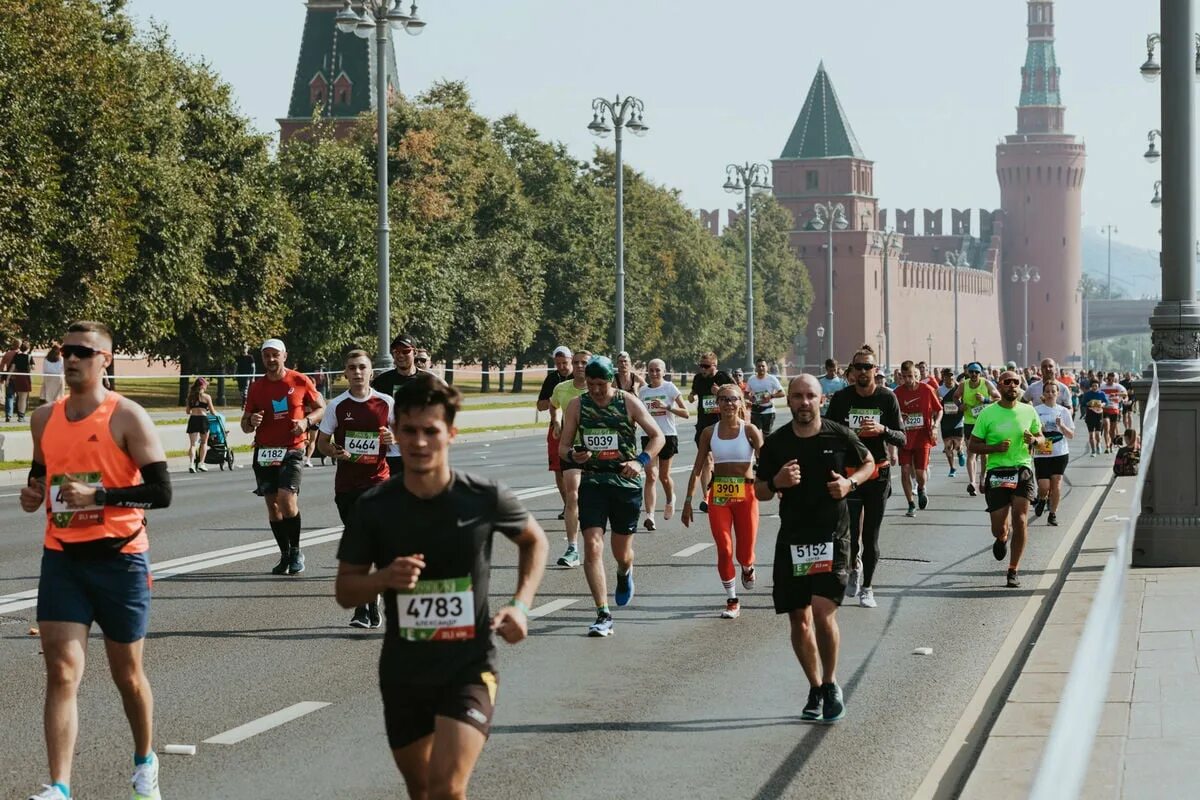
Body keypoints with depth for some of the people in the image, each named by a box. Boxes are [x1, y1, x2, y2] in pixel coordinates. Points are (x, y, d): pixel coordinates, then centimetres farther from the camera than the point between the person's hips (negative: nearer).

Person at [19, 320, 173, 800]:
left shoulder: (128, 418, -9)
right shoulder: (45, 419, 7)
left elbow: (160, 491, -14)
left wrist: (98, 496, -24)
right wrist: (33, 493, 0)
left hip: (118, 558, -3)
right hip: (62, 558, 3)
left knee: (127, 673, 12)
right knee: (61, 671, -10)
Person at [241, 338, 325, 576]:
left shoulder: (299, 381, 1)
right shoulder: (256, 387, 8)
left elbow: (321, 408, 10)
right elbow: (245, 426, 13)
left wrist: (306, 421, -10)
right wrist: (251, 422, -10)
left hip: (292, 451, -4)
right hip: (264, 452, 4)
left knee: (287, 500, -17)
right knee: (272, 504, 5)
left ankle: (296, 552, 0)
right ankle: (285, 555, 18)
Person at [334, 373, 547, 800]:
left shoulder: (486, 499, -11)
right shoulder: (374, 508, -7)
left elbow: (534, 540, 10)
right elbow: (345, 591, 1)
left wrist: (521, 604, -5)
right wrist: (384, 578, -20)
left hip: (470, 668, -3)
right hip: (403, 673, 3)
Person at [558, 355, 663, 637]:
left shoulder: (629, 403, -3)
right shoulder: (577, 406, 2)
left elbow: (658, 436, 2)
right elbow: (563, 446, 7)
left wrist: (641, 461, -15)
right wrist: (573, 454, -17)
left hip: (626, 481, -1)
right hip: (592, 481, 1)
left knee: (622, 553, 9)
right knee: (592, 546, -15)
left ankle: (625, 574, 49)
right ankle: (603, 616, -14)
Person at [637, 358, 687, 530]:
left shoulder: (670, 388, -2)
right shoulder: (643, 391, 7)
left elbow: (685, 413, -5)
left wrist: (667, 407, -17)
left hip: (668, 435, -1)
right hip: (649, 436, 1)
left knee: (664, 475, 12)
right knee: (651, 476, -13)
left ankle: (670, 500, 45)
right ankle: (649, 515, -22)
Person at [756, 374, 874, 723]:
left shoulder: (839, 436, -3)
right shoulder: (775, 443, 0)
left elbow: (869, 463, 14)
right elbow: (760, 491, 9)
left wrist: (850, 482, -6)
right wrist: (777, 483, -14)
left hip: (832, 536, -3)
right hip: (791, 539, 3)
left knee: (823, 611, -17)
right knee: (799, 619, 6)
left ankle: (830, 684, 3)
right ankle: (815, 688, 24)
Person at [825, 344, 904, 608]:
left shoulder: (887, 398, -2)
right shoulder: (841, 398, -1)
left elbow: (902, 439, -2)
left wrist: (882, 430, -20)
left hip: (878, 474, 0)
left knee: (871, 536, 3)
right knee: (851, 531, -9)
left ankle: (867, 588, 16)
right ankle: (854, 566, 24)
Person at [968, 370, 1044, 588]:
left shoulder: (1028, 411, 5)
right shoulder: (987, 414, -2)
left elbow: (1040, 437, 18)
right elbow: (972, 446, 1)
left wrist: (1033, 440, -6)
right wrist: (995, 448, -16)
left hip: (1022, 471, 1)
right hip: (997, 473, -1)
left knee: (1020, 521, -12)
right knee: (998, 528, 0)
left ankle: (1013, 570, 1)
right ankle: (1003, 538, 40)